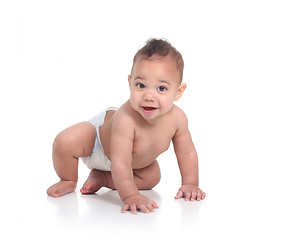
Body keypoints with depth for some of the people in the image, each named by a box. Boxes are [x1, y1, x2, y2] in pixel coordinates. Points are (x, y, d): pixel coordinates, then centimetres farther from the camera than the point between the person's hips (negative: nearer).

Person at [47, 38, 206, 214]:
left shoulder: (178, 118, -31)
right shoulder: (125, 119, -47)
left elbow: (187, 153, -14)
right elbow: (120, 163, -45)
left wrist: (190, 184, -15)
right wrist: (130, 196, -47)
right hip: (99, 131, -5)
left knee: (152, 178, 3)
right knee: (65, 142, -28)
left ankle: (102, 177, 11)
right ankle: (69, 181, 4)